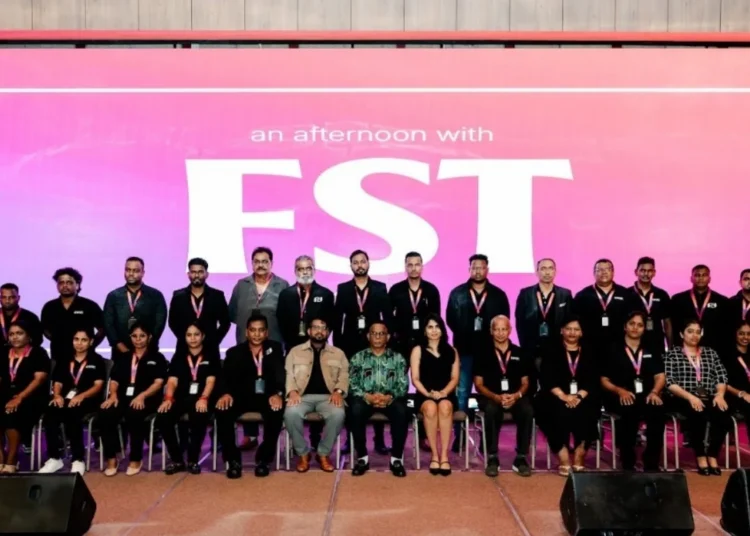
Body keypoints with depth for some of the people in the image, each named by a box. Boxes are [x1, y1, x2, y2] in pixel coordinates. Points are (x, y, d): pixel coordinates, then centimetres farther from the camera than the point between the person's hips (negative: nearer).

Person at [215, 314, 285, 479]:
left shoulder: (275, 348, 8)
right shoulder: (234, 352, 10)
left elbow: (280, 374, -9)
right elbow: (226, 377, -3)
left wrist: (278, 393, -30)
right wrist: (225, 393, -28)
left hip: (267, 396, -1)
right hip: (242, 397, 1)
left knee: (276, 411, -33)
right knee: (222, 410, -29)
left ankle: (263, 459, -14)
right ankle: (233, 459, -13)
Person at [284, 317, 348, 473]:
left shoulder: (338, 353, 18)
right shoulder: (295, 351, 17)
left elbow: (344, 375, 9)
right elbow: (288, 374, 8)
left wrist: (339, 391, -11)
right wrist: (292, 391, -12)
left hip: (327, 397, 0)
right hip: (303, 396, 0)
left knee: (338, 414, -33)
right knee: (291, 413, -34)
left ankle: (323, 453, -10)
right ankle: (303, 453, -11)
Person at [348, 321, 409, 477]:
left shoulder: (398, 358, 11)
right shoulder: (358, 358, 10)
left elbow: (403, 385, 1)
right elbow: (352, 385, 0)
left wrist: (389, 397, -19)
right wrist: (367, 397, -19)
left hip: (390, 399, 0)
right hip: (365, 398, 0)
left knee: (401, 411, -32)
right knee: (355, 409, -33)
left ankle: (396, 459, -19)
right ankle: (362, 458, -19)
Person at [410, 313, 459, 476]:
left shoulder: (451, 351, 15)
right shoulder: (418, 350, 10)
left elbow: (455, 378, 7)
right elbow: (415, 379, 2)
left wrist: (443, 392, -11)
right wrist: (428, 393, -14)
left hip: (447, 395, 1)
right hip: (424, 396, -1)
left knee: (445, 406, -35)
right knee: (430, 407, -36)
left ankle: (444, 456, -32)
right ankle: (434, 455, -27)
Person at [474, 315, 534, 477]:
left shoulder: (520, 354, 12)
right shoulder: (484, 354, 6)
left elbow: (525, 382, 11)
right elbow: (479, 384, 2)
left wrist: (516, 395, -11)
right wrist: (496, 397, -15)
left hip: (515, 397, 2)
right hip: (491, 397, -2)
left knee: (527, 410, -32)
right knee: (491, 410, -37)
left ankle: (521, 458, -20)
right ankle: (492, 458, -25)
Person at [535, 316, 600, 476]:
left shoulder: (589, 353, 16)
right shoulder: (552, 352, 10)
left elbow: (593, 380, 5)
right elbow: (546, 379, -2)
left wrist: (579, 396, -14)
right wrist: (564, 396, -16)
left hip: (583, 398, 1)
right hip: (557, 398, -1)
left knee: (585, 412, -30)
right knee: (560, 413, -32)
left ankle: (578, 461, -20)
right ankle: (564, 461, -27)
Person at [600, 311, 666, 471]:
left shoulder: (651, 349, 19)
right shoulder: (613, 349, 9)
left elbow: (660, 376, 11)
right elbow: (604, 380, 5)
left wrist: (654, 392, -10)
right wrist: (620, 391, -15)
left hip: (646, 396, 3)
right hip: (621, 397, -2)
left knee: (658, 410, -34)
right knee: (630, 410, -38)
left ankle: (651, 463, -23)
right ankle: (628, 463, -23)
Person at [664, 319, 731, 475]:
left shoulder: (710, 353, 20)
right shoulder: (673, 354, 7)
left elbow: (721, 377, 12)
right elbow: (669, 382, -4)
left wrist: (720, 394, -8)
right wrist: (690, 396, -17)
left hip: (709, 399, 3)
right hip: (685, 400, -3)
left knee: (723, 414, -29)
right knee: (698, 414, -35)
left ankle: (712, 455, -16)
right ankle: (700, 456, -20)